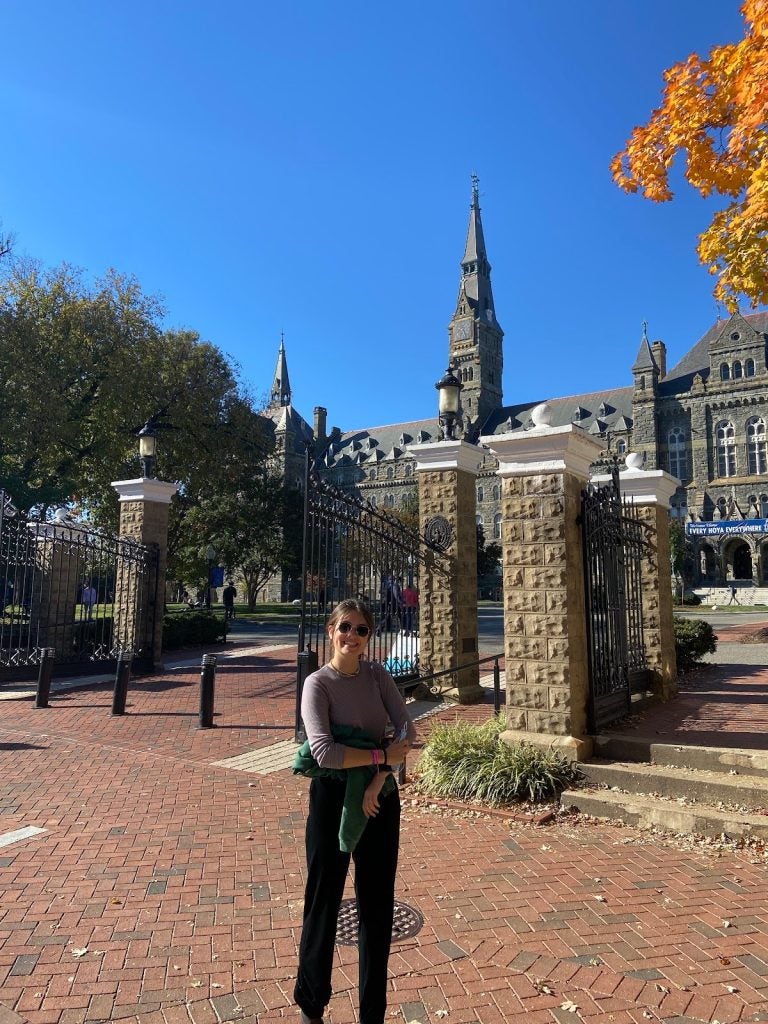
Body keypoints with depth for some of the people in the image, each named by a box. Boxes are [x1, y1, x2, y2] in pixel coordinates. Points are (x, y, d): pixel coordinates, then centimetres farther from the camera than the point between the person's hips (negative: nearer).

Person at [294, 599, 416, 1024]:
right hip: (334, 796, -4)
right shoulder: (318, 683, -14)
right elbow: (324, 751, -26)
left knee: (377, 905, 14)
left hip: (380, 796, 4)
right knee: (324, 902, 11)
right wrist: (383, 755, -21)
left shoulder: (377, 675, -2)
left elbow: (406, 728, -9)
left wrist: (377, 782, -18)